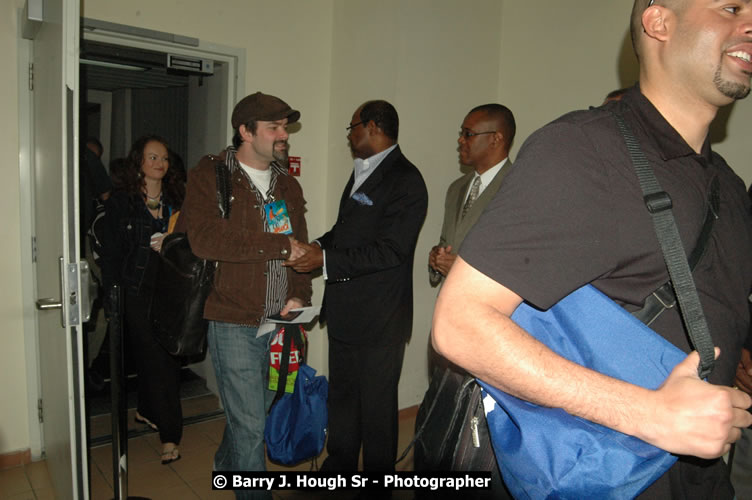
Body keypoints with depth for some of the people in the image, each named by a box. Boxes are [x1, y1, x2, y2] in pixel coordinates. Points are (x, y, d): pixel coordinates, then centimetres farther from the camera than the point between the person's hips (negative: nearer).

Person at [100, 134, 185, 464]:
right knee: (156, 359, -5)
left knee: (167, 358, 10)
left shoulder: (177, 200, 10)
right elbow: (111, 254, -1)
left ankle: (147, 411, 35)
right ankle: (170, 435, 2)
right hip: (137, 293, -4)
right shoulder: (120, 202, 0)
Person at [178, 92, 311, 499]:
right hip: (234, 323, -6)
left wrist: (299, 296, -4)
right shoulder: (209, 176, -6)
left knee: (253, 411, 22)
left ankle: (226, 466, 49)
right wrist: (279, 245, -17)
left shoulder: (288, 185, 12)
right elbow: (204, 240, -21)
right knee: (250, 423, 1)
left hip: (278, 323, 6)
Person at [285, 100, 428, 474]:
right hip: (345, 313, 9)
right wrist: (316, 247, 0)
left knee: (376, 408, 8)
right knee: (341, 397, 22)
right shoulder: (362, 173, 14)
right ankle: (338, 470, 41)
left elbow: (389, 250, -22)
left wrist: (324, 259, -21)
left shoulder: (405, 180, -15)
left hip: (379, 320, -9)